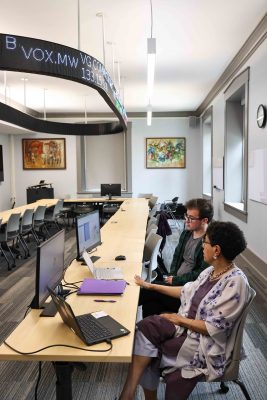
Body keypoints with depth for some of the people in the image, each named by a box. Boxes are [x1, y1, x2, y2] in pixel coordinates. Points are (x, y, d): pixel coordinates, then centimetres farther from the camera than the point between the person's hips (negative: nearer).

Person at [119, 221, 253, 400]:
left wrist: (179, 319, -12)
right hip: (186, 325, 7)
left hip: (206, 344, -7)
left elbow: (213, 328, -21)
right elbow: (187, 291, 15)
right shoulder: (211, 271, 4)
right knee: (146, 326, -18)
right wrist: (151, 286, 17)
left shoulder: (236, 282, -22)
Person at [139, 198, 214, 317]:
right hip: (175, 282, 7)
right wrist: (172, 275, 5)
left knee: (146, 291, -16)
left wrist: (175, 280, -12)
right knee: (150, 301, -15)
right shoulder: (186, 234, 10)